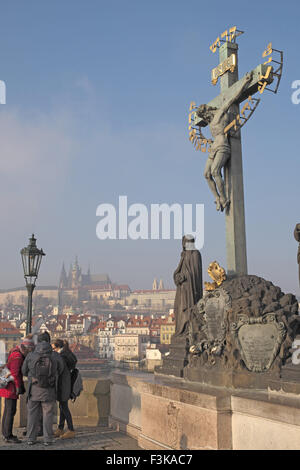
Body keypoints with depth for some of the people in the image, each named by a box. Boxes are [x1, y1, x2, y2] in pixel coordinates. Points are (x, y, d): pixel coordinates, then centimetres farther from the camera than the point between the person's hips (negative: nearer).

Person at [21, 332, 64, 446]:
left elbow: (24, 371, 6)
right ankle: (47, 439, 10)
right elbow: (60, 369, 10)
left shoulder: (30, 356, -7)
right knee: (47, 415, 9)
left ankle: (31, 439, 14)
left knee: (33, 414, 12)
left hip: (34, 390, 1)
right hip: (48, 391, -1)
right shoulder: (55, 356, -9)